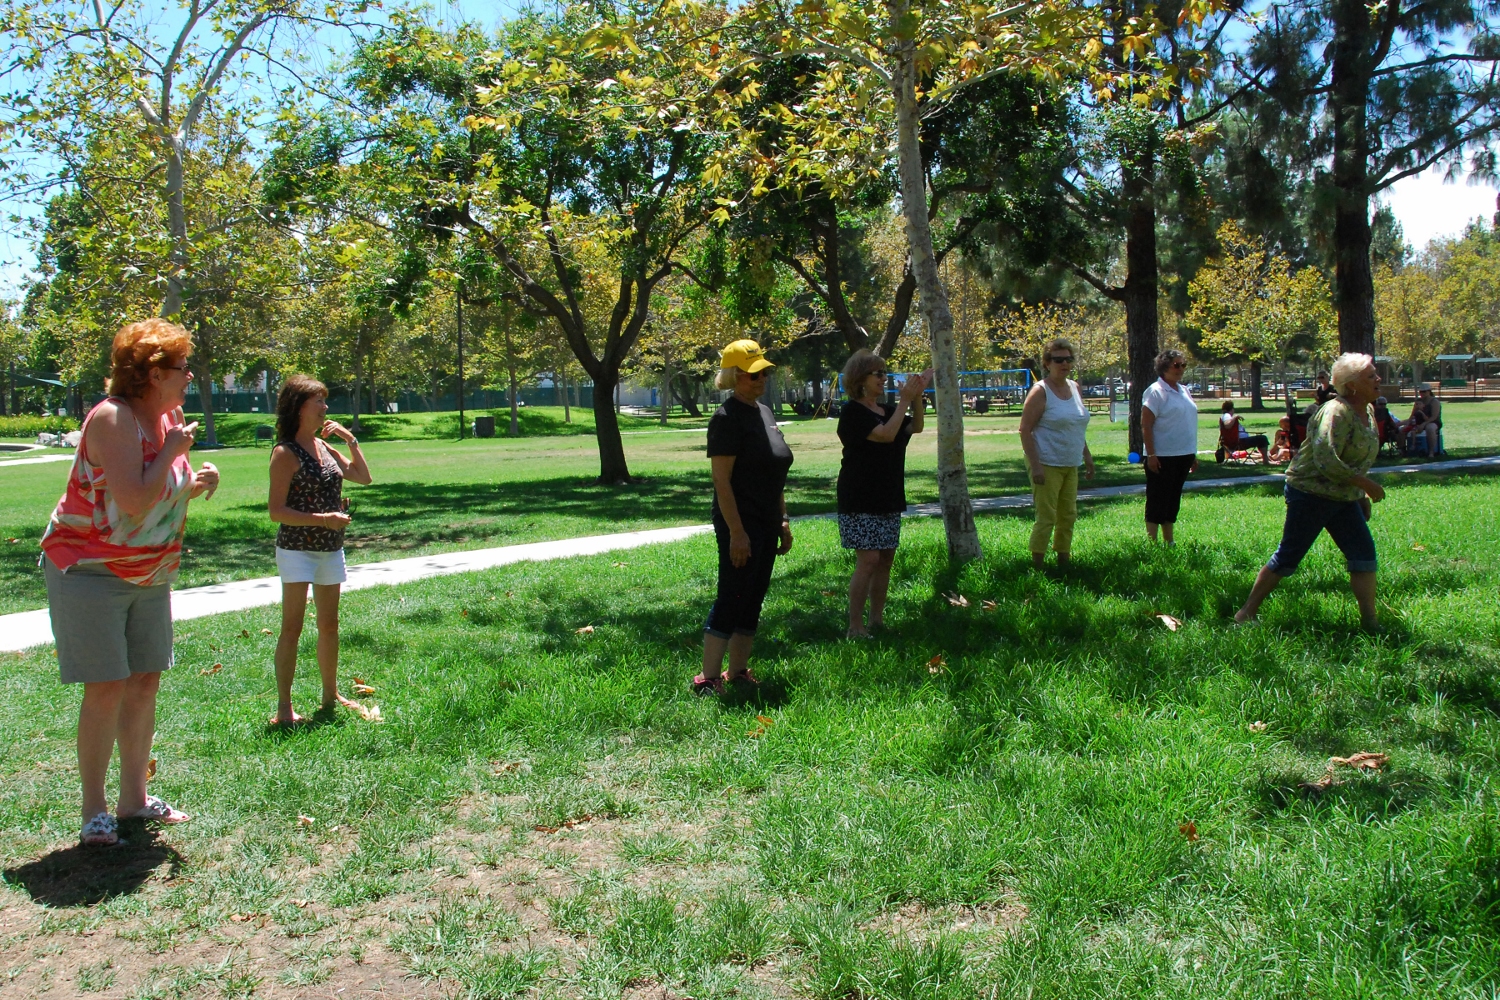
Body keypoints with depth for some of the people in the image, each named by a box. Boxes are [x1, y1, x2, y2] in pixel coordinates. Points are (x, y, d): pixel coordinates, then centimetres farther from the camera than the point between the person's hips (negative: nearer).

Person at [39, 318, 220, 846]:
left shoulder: (168, 416, 6)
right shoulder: (113, 418, -20)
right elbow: (133, 501, -29)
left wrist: (197, 482, -2)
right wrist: (172, 451, -20)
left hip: (148, 575, 8)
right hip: (89, 571, -8)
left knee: (145, 682, 10)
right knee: (107, 688, -6)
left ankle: (134, 798, 22)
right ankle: (94, 811, 8)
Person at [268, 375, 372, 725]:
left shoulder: (325, 448, 10)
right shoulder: (285, 453, -11)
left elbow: (363, 476, 15)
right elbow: (276, 511, -15)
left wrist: (350, 439, 7)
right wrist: (324, 519, -21)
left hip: (331, 549, 7)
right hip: (297, 549, -7)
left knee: (329, 624, 14)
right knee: (293, 628, -4)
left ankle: (331, 695, 26)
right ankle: (284, 706, 3)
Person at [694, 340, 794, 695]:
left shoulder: (765, 412, 13)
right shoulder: (727, 418, -14)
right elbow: (721, 480, -18)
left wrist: (783, 521, 17)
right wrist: (736, 532, -21)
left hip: (766, 525, 9)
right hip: (740, 525, -9)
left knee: (753, 600, 12)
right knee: (731, 598, -6)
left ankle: (738, 672, 20)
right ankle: (707, 679, 1)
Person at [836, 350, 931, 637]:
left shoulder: (887, 409, 14)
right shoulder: (853, 412, -12)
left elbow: (915, 427, 8)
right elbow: (886, 434, -23)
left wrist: (916, 398, -5)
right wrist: (905, 400, -17)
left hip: (888, 498, 8)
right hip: (860, 500, -8)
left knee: (886, 559, 9)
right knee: (868, 560, -13)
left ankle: (877, 620, 18)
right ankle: (855, 627, -7)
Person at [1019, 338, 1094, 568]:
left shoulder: (1074, 387, 10)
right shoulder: (1040, 391, -12)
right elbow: (1025, 430, -16)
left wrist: (1086, 455, 17)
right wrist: (1035, 466, -22)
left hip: (1070, 465, 8)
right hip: (1047, 465, -8)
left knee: (1068, 516, 14)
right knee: (1046, 518, -7)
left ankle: (1064, 562, 26)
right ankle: (1036, 566, 1)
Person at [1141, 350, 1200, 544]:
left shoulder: (1184, 391, 13)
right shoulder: (1155, 392, -11)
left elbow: (1189, 424, 19)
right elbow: (1146, 426, -15)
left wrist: (1193, 455, 18)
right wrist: (1151, 455, -20)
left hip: (1183, 455, 8)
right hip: (1162, 457, -8)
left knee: (1173, 500, 14)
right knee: (1157, 501, -3)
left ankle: (1169, 542, 22)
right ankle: (1151, 543, 2)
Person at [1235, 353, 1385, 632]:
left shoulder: (1367, 412, 9)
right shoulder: (1336, 413, -21)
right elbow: (1326, 461, -30)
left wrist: (1362, 495, 17)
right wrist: (1365, 483, -23)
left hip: (1344, 499, 9)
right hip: (1310, 494, -9)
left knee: (1364, 555, 3)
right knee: (1287, 558, -2)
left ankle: (1370, 622, 11)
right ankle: (1246, 613, 8)